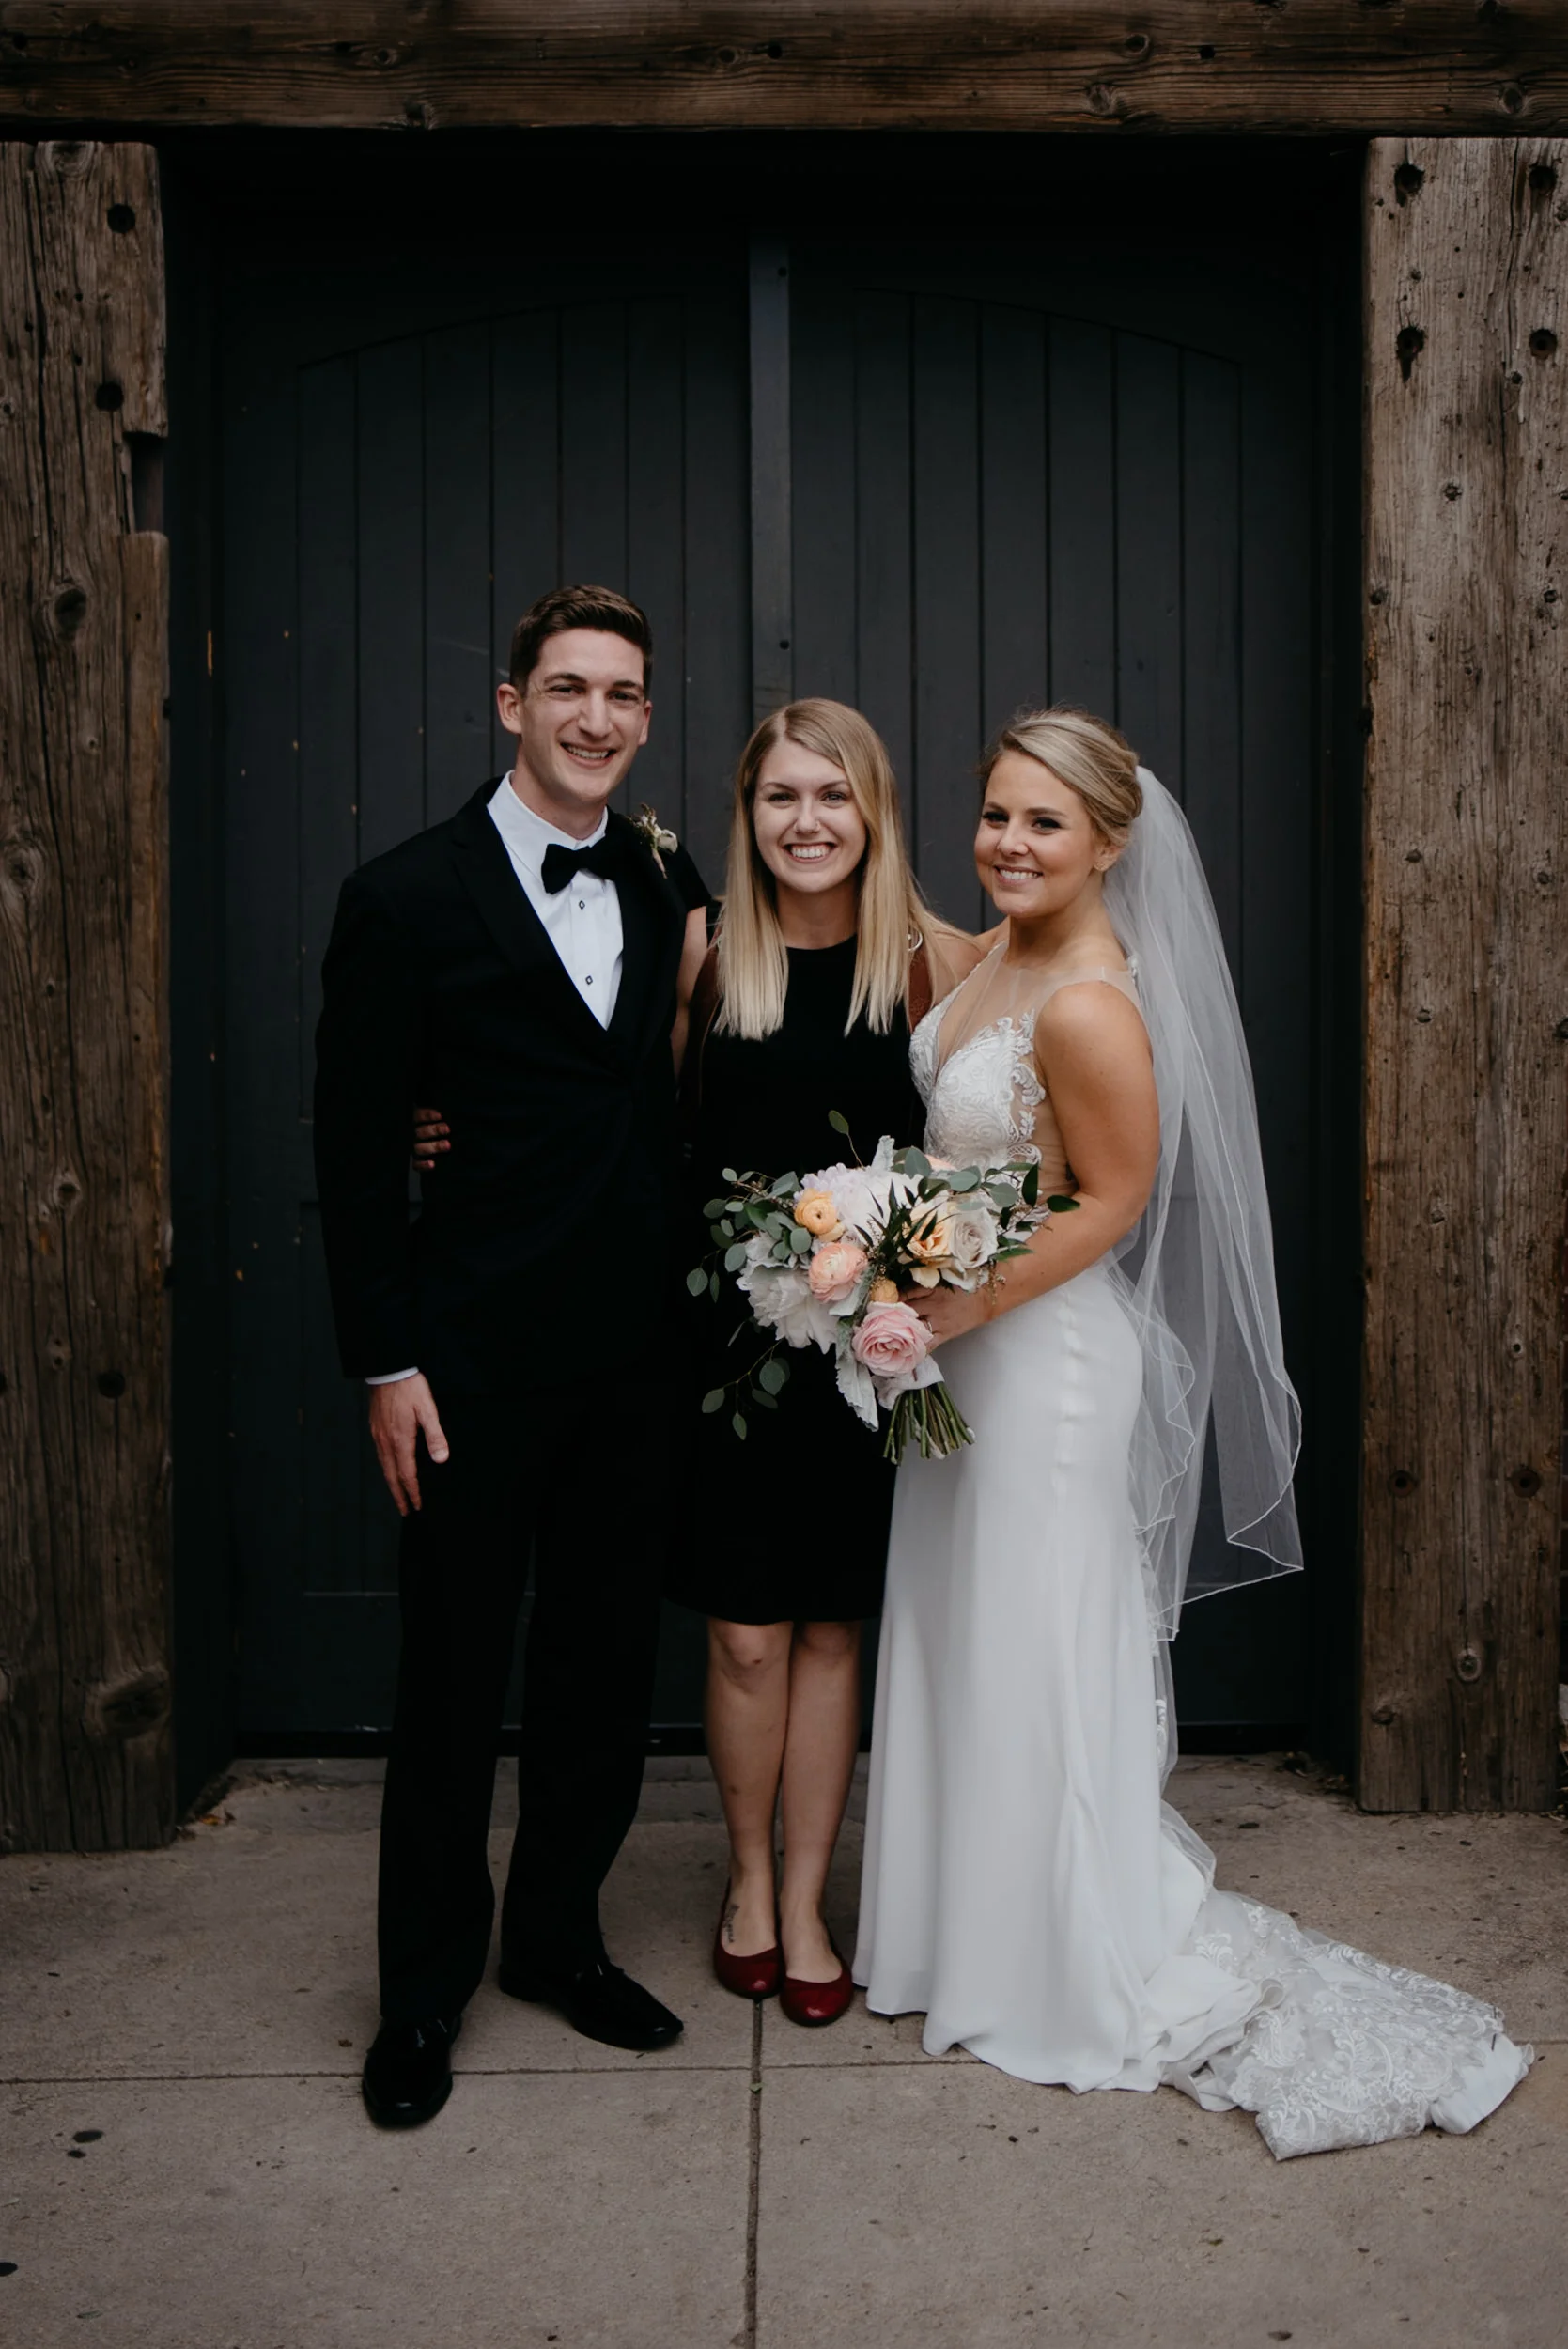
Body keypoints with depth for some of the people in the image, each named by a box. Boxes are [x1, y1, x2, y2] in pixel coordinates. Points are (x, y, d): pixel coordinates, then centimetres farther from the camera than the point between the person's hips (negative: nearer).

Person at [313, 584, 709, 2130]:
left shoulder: (670, 884, 6)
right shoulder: (405, 898, -7)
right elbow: (356, 1151, -8)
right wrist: (385, 1365, -10)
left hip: (635, 1352, 5)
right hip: (477, 1360, -4)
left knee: (606, 1665, 16)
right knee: (452, 1676, 8)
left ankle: (558, 1934, 36)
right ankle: (424, 1988, 27)